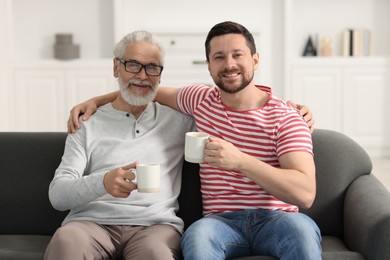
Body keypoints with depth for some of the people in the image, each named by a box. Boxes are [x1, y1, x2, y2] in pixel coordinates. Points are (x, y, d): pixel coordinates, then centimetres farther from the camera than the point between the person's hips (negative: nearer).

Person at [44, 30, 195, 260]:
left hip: (155, 224, 0)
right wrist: (102, 182, -17)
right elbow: (58, 194, 3)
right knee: (66, 240, -34)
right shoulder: (87, 124, 14)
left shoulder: (178, 119, 17)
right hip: (92, 222, 1)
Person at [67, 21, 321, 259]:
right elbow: (156, 92, 32)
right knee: (197, 234, -35)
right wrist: (97, 100, 23)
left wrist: (239, 160, -26)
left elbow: (305, 194, -16)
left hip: (277, 219, -2)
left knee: (300, 226, -38)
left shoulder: (286, 118, -3)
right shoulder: (202, 99, 11)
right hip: (222, 221, 2)